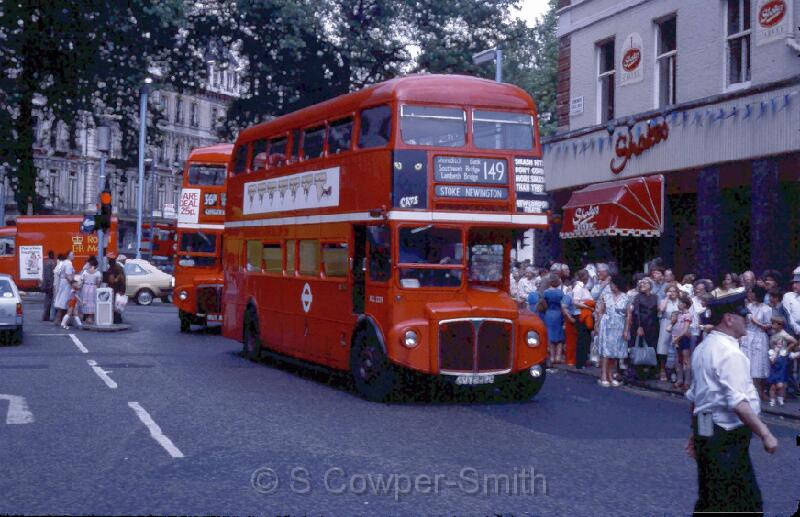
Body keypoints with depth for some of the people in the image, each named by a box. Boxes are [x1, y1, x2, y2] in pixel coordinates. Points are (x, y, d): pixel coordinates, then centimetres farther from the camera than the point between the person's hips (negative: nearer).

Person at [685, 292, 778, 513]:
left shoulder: (703, 348, 14)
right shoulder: (730, 353, -17)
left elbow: (694, 396, 19)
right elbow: (738, 403, -25)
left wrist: (696, 433, 26)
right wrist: (765, 434, -23)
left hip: (706, 431, 10)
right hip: (727, 436, -10)